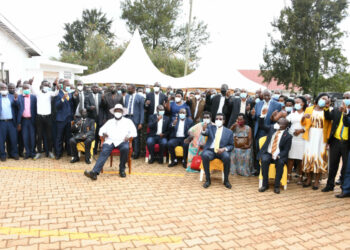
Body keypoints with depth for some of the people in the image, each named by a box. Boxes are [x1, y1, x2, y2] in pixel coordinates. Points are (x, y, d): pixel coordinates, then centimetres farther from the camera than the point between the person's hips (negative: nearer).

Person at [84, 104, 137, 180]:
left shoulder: (128, 121, 21)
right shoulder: (110, 121, 28)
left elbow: (134, 132, 11)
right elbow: (101, 130, 20)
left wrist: (129, 136, -11)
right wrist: (103, 133, -4)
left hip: (122, 141, -1)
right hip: (110, 141, 2)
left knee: (125, 148, -35)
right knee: (104, 152, -28)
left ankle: (122, 169, -16)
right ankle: (94, 172, -43)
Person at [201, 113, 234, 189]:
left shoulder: (229, 132, 12)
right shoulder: (210, 127, 11)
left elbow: (231, 145, 11)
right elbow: (205, 133, -11)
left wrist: (224, 149, -11)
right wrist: (204, 129, -36)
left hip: (222, 151, 0)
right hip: (210, 150, 0)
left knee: (227, 157, -33)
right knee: (205, 155, -33)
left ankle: (226, 180, -13)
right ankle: (208, 180, -18)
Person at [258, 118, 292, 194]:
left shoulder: (287, 136, -5)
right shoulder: (272, 128, 5)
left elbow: (286, 150, -6)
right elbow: (262, 125, 8)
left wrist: (278, 156, -23)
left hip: (278, 156, -2)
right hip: (267, 153, 2)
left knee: (280, 163, -33)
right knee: (264, 160, -29)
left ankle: (277, 186, -19)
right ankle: (265, 185, -20)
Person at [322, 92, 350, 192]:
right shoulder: (336, 110, 9)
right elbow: (328, 117, -3)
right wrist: (326, 108, -16)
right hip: (335, 141, 2)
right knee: (333, 165, 11)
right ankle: (330, 185, 22)